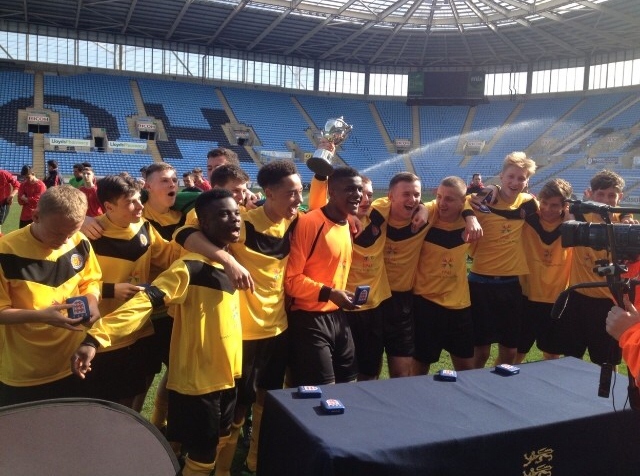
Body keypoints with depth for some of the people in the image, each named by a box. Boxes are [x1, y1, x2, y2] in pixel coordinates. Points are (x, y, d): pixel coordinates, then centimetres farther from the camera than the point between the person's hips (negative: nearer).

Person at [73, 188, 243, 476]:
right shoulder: (190, 267, -20)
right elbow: (146, 300, -31)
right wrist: (96, 337, -40)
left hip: (225, 375, 8)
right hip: (197, 380, -8)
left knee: (218, 449, 22)